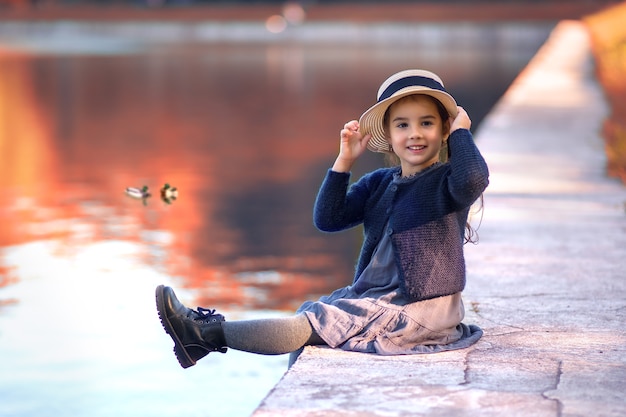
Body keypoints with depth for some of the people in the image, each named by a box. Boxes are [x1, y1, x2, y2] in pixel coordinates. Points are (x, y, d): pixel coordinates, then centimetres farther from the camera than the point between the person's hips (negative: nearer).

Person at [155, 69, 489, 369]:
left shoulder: (445, 182, -9)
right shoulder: (378, 183, 10)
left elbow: (473, 180, -35)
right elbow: (327, 219, 3)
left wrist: (460, 131, -18)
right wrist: (345, 161, -5)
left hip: (419, 309, -7)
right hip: (374, 296, 8)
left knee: (314, 322, -14)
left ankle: (208, 333, -13)